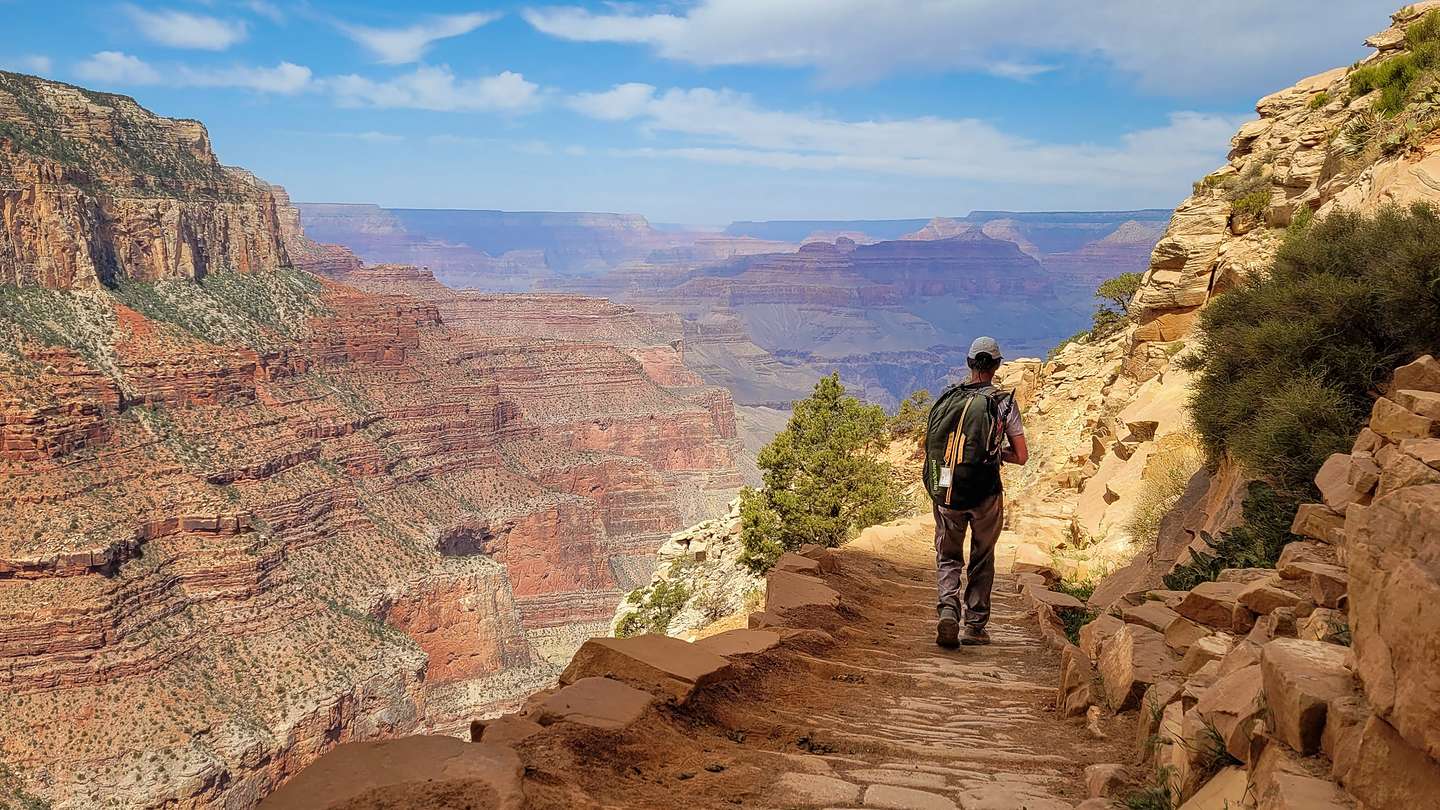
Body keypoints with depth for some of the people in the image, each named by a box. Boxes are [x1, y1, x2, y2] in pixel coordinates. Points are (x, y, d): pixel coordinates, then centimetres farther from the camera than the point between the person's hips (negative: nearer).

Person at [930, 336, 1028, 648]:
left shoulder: (947, 397, 3)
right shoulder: (1004, 401, -3)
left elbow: (931, 444, 11)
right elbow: (1021, 456, -1)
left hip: (947, 492, 1)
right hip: (986, 493, -1)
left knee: (948, 557, 13)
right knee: (982, 560, 15)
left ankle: (948, 608, -11)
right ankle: (974, 626, 19)